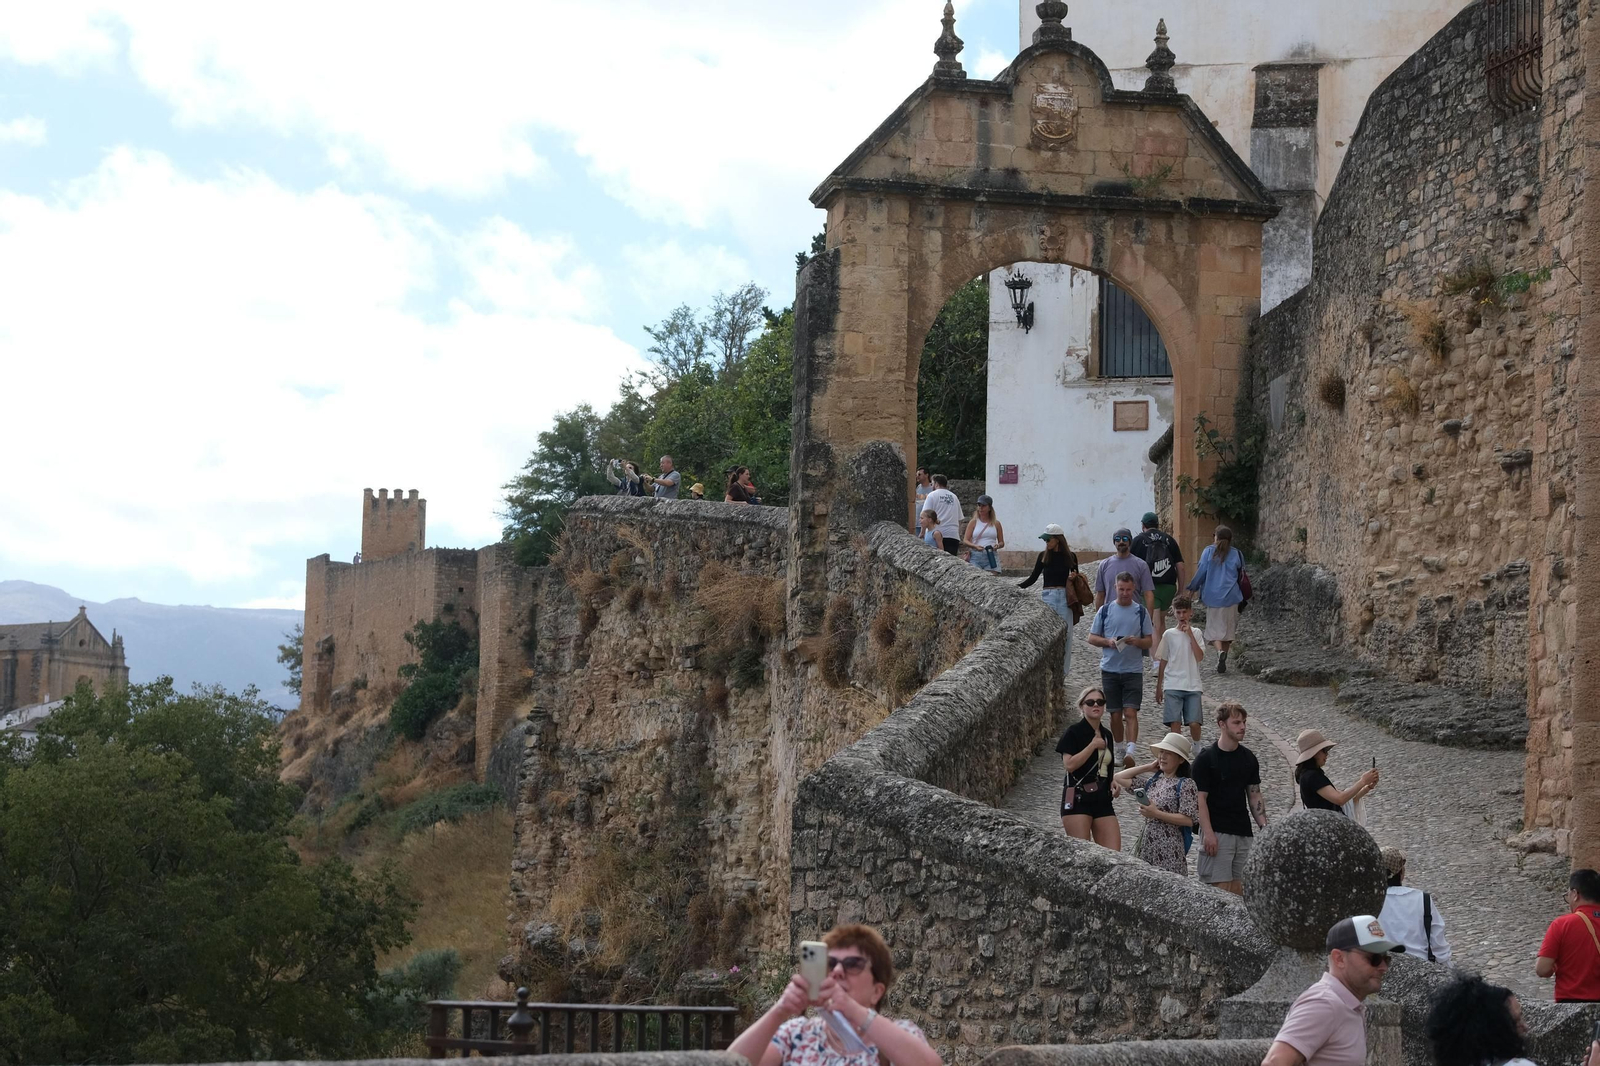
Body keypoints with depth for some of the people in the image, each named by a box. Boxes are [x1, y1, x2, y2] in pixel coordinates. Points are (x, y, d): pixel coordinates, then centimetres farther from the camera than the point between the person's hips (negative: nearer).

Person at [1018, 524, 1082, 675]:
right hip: (1048, 596, 0)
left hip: (1065, 598, 0)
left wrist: (1074, 577, -7)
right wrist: (1019, 587, -5)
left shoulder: (1070, 557, 5)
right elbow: (1033, 577, 9)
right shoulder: (1043, 556, 6)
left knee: (1065, 634, 0)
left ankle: (1062, 671, 7)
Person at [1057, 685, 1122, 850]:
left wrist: (1112, 782, 9)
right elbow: (1069, 764, -17)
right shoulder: (1074, 732, -4)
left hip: (1102, 800, 6)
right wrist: (1093, 745, -12)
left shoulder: (1107, 735, 16)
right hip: (1078, 799, -6)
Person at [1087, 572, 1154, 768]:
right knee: (1116, 713, 7)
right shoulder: (1105, 610, 4)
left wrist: (1137, 641, -16)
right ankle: (1119, 751, 22)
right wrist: (1108, 642, -12)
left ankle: (1130, 751, -19)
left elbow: (1149, 641, 6)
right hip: (1110, 669, 1)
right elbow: (1092, 637, 7)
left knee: (1131, 712, -12)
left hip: (1133, 669, -1)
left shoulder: (1141, 612, 4)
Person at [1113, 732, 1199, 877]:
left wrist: (1156, 814, -15)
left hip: (1169, 851, -6)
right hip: (1147, 846, 6)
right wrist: (1148, 767, 12)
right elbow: (1119, 778, 15)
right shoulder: (1153, 782, 13)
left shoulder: (1185, 784, -6)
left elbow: (1188, 820, -13)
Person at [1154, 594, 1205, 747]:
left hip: (1193, 686, 0)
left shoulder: (1196, 633, 6)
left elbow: (1200, 657, -7)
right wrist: (1159, 686, 11)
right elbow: (1163, 661, 10)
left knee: (1194, 722, -7)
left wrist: (1190, 634, -10)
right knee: (1175, 723, -7)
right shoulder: (1169, 634, 5)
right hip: (1173, 686, 0)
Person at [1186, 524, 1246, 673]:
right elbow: (1241, 576, 12)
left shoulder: (1209, 551, -2)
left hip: (1212, 597, -2)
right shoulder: (1236, 554, 3)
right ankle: (1223, 661, 14)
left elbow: (1201, 572, -4)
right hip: (1231, 597, 2)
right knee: (1228, 629, 12)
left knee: (1215, 629, 3)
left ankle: (1220, 651, -24)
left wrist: (1192, 588, 9)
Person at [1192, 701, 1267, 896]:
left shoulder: (1248, 758, 11)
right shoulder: (1205, 759, -7)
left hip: (1244, 833, 6)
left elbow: (1254, 795, 16)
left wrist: (1264, 827, 5)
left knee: (1238, 890, 6)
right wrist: (1208, 833, -18)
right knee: (1220, 889, -11)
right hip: (1217, 832, -6)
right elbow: (1200, 798, -10)